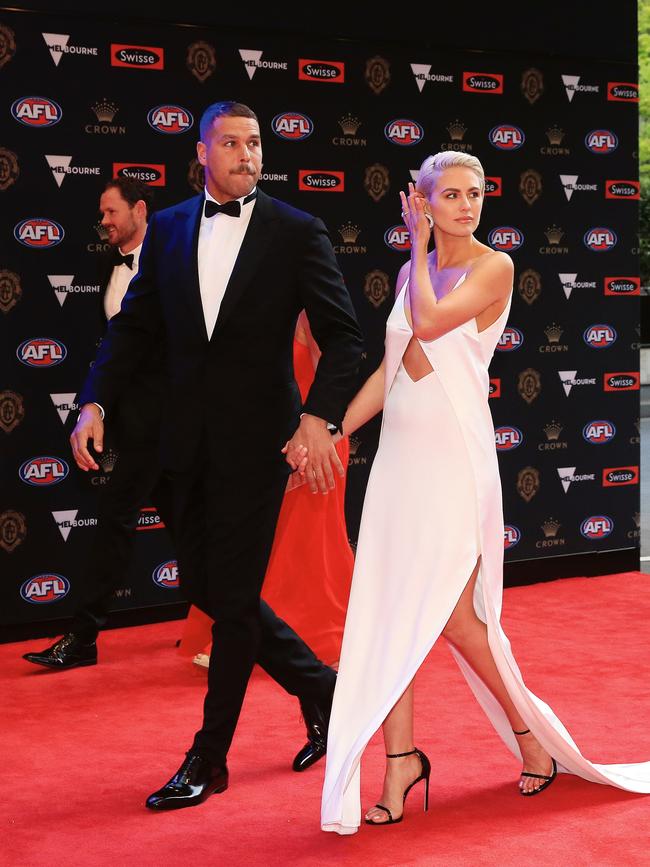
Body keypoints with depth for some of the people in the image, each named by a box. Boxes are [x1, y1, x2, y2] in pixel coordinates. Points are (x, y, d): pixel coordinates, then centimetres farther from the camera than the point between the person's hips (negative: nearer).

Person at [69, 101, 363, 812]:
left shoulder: (297, 232, -3)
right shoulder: (167, 229, 8)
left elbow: (342, 335, -6)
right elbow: (133, 325, 9)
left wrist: (320, 417, -20)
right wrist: (95, 402, -4)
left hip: (257, 438, -5)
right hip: (189, 437, 5)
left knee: (232, 597, -2)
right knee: (202, 585, 11)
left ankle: (208, 759, 9)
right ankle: (317, 687, 32)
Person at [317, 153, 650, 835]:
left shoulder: (493, 268, -4)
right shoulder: (412, 273, 14)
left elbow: (429, 322, -19)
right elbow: (388, 370, 15)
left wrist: (419, 247, -5)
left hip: (455, 458, -6)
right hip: (400, 454, 6)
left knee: (452, 615, -5)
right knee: (387, 614, 0)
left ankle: (531, 737, 18)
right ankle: (399, 761, 8)